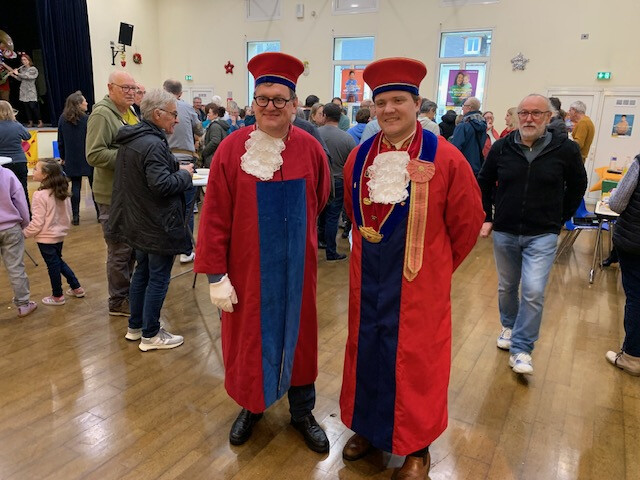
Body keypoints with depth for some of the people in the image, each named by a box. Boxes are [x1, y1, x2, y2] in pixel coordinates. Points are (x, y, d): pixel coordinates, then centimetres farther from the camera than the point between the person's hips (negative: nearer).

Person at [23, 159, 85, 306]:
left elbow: (37, 223, -21)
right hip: (60, 234, 7)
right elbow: (68, 215, 8)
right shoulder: (63, 193, -1)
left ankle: (57, 296, 22)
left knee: (53, 266, 7)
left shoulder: (40, 195, -23)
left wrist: (24, 233, -7)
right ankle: (76, 288, 28)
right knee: (58, 262, 24)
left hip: (46, 238, -7)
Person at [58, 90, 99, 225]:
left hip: (72, 159, 3)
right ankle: (99, 214, 11)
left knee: (75, 186, 5)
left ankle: (75, 216, 4)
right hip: (88, 159, -3)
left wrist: (63, 157, 18)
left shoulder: (63, 119, 4)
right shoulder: (87, 119, -9)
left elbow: (60, 141, 9)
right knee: (94, 185, 6)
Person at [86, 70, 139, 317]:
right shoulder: (102, 115, -14)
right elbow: (94, 155, -23)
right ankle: (118, 301, 16)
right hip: (114, 195, -9)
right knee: (120, 250, 1)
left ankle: (127, 291, 33)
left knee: (131, 246, 18)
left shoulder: (130, 113, 15)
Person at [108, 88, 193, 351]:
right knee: (158, 278, 2)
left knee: (142, 272, 20)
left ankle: (135, 326, 33)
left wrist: (177, 169, 7)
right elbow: (162, 184, -27)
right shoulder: (153, 144, -22)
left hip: (138, 221, 10)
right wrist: (184, 174, -12)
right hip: (158, 225, -10)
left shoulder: (130, 140, 9)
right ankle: (151, 335, 15)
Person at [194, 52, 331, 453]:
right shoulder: (232, 149, -10)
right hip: (248, 267, -1)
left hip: (297, 268, 2)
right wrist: (217, 276, -10)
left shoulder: (311, 149, -5)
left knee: (297, 335, 15)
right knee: (249, 338, 15)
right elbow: (215, 219, -9)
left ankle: (302, 412, 37)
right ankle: (252, 406, 40)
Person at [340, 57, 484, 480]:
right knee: (365, 350, 16)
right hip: (367, 279, 4)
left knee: (414, 360, 9)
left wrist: (433, 265, 7)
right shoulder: (359, 157, 0)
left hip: (419, 284, -4)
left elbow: (467, 224, -3)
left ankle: (416, 446, 32)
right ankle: (368, 427, 39)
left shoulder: (446, 159, -14)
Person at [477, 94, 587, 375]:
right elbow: (484, 182, 11)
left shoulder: (566, 149, -7)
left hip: (542, 235, -2)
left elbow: (578, 186, 9)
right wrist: (486, 218, 7)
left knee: (533, 291, -12)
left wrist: (560, 219, 7)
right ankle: (509, 326, 41)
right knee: (507, 287, 16)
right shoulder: (502, 147, -3)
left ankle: (522, 349, 2)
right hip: (504, 232, 3)